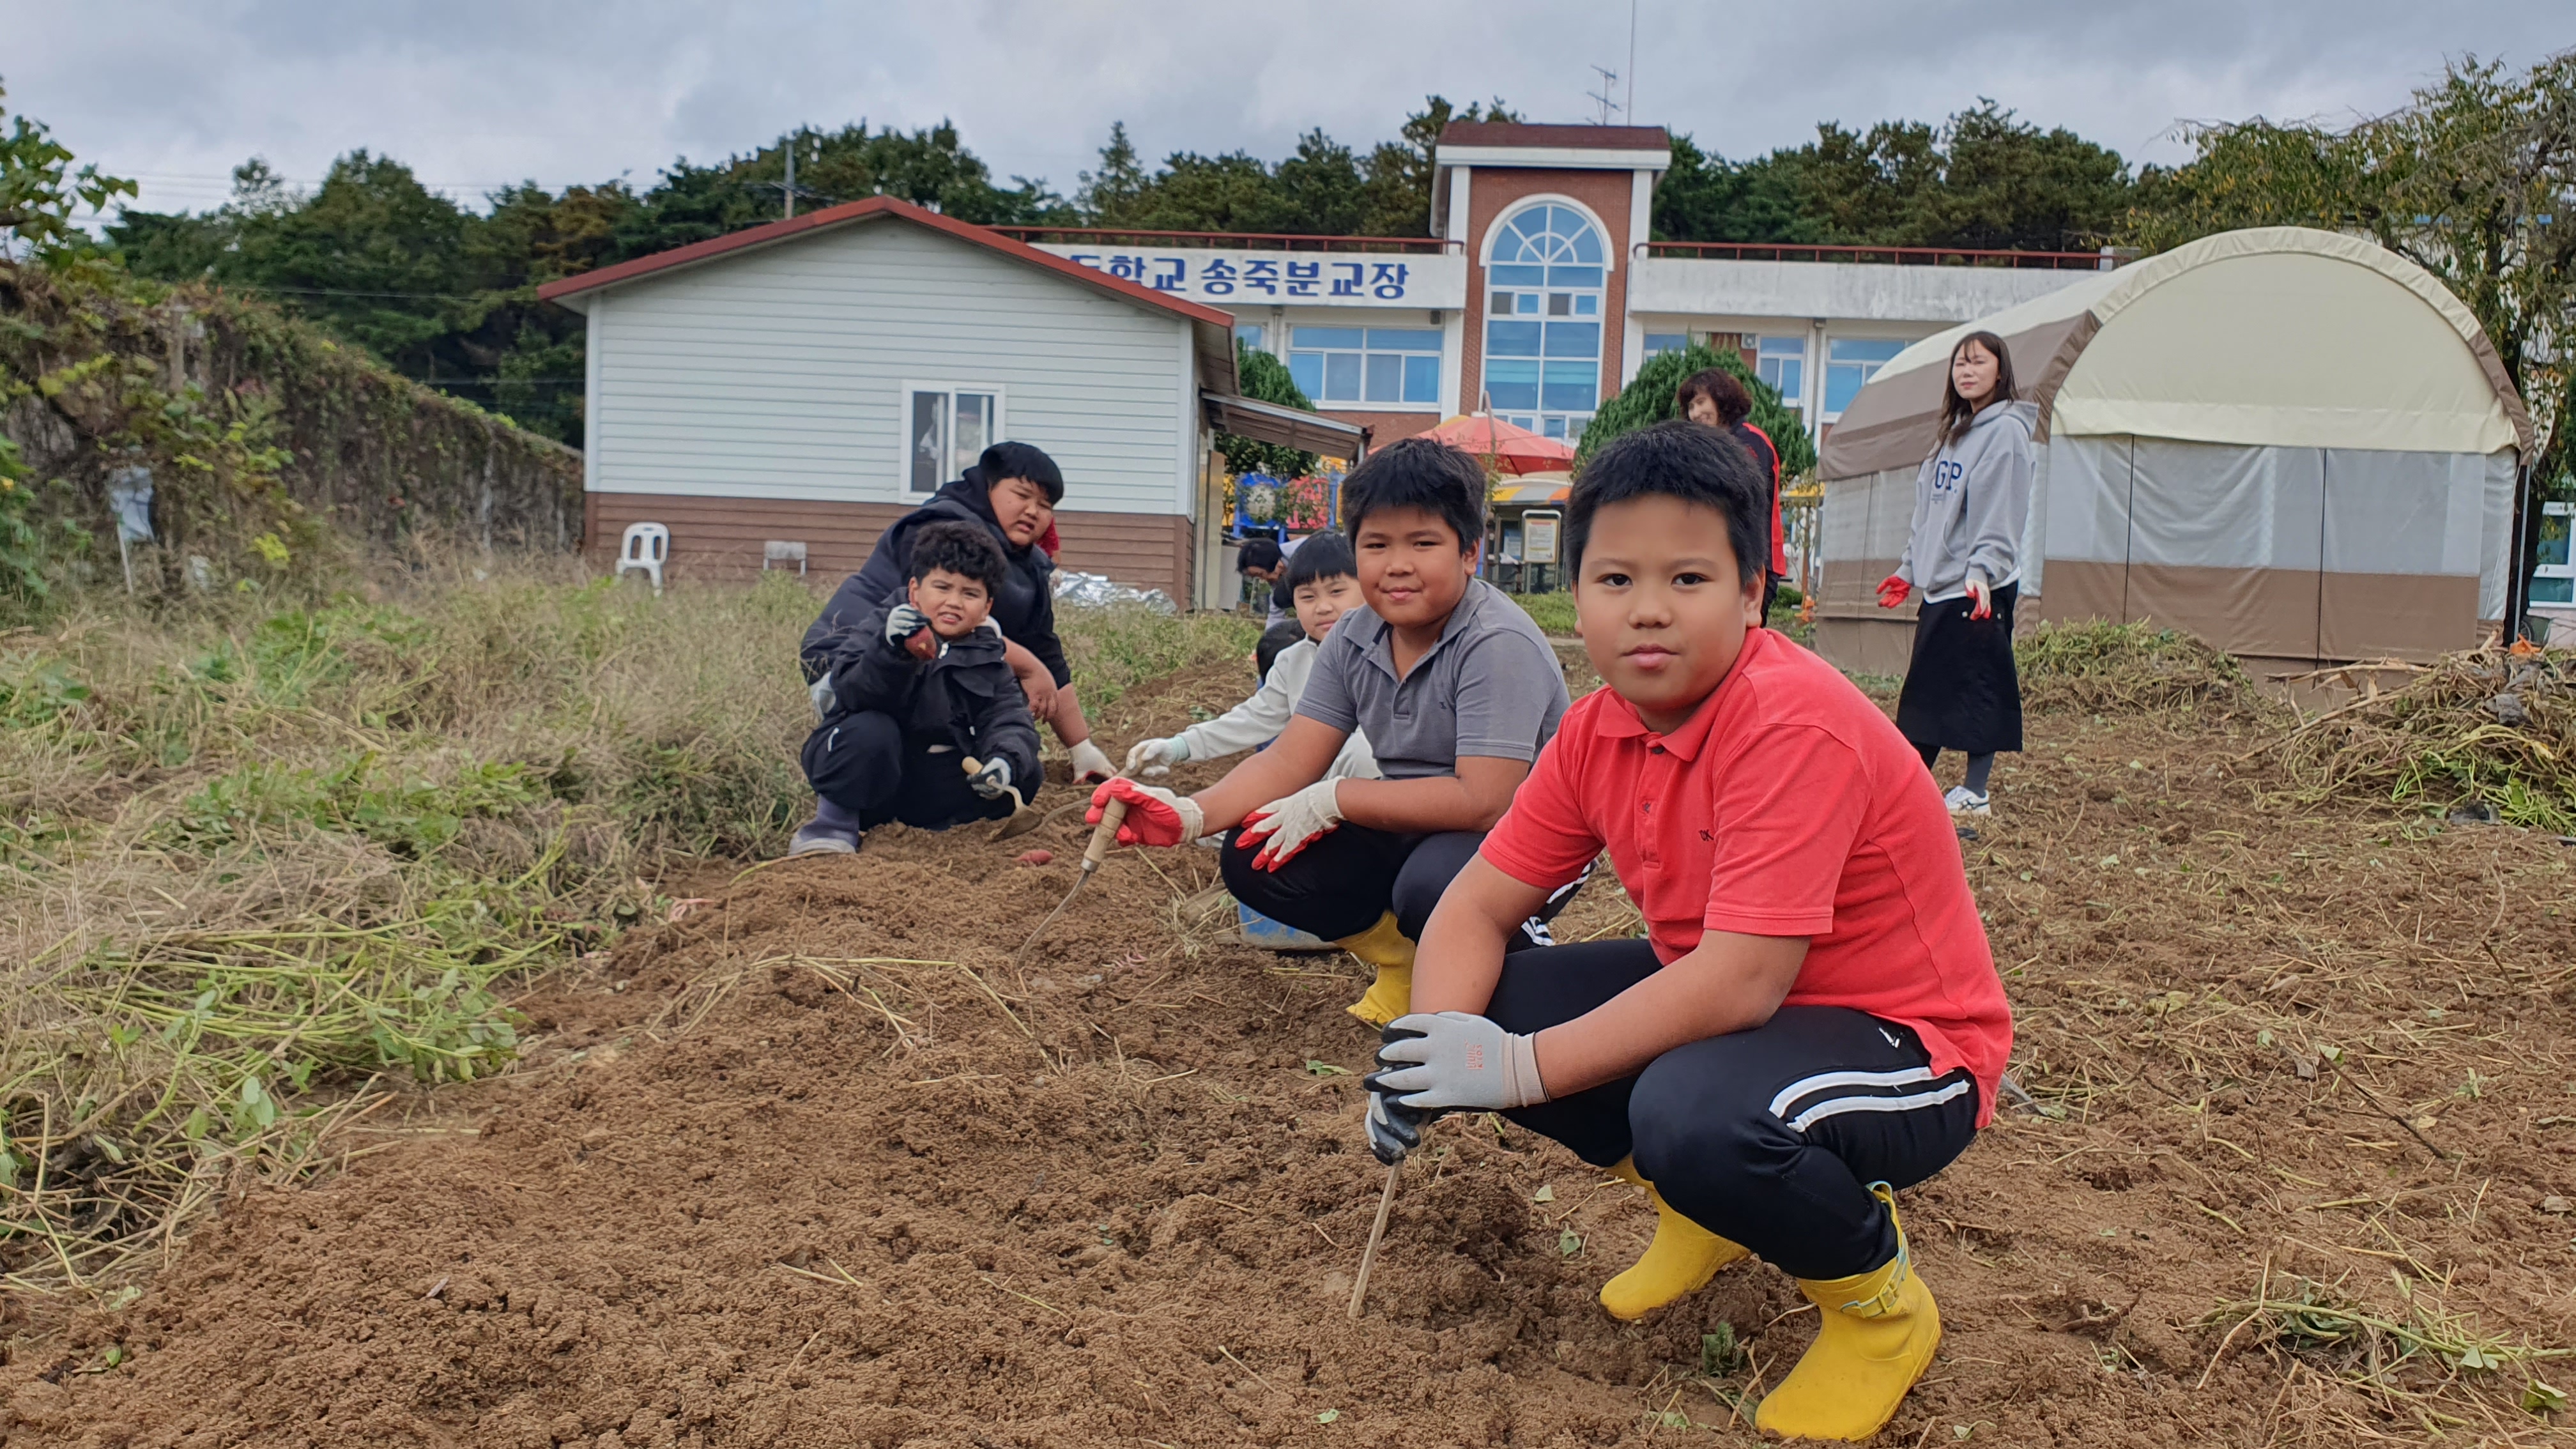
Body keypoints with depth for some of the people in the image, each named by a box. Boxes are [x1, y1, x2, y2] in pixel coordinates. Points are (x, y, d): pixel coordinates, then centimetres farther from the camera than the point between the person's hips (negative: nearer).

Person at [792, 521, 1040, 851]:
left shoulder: (985, 658, 4)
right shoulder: (881, 627, -8)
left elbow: (1008, 718, -9)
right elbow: (850, 691, -26)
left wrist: (1006, 759, -32)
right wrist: (890, 652, -45)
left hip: (928, 782, 4)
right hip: (867, 773, -4)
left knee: (1025, 774, -13)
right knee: (872, 730, -35)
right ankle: (838, 815, -12)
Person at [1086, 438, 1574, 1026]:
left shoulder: (1498, 645, -24)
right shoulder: (1353, 640, -2)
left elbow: (1483, 801, -31)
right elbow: (1289, 761, -6)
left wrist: (1332, 800, -23)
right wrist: (1190, 814, -25)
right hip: (1410, 830, 7)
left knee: (1432, 886, -38)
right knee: (1254, 860, -10)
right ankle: (1406, 963, 7)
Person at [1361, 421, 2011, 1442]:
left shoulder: (1795, 725, -29)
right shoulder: (1599, 728, -5)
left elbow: (1742, 982, -34)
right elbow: (1479, 905, -2)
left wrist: (1522, 1068, -28)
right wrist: (1437, 1054, -21)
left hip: (1903, 1040, -7)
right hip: (1720, 996, 8)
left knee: (1698, 1116, -38)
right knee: (1489, 1004, -6)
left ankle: (1880, 1302, -3)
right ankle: (1705, 1207, 15)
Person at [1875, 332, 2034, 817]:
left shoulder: (2006, 431, -7)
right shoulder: (1955, 431, 19)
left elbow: (2000, 513, -17)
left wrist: (1983, 569, -27)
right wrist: (1909, 569, 20)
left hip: (1979, 588, -9)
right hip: (1939, 583, 9)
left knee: (1976, 686, -4)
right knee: (1926, 688, 11)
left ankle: (1976, 791, 2)